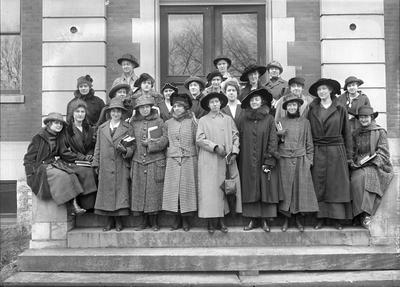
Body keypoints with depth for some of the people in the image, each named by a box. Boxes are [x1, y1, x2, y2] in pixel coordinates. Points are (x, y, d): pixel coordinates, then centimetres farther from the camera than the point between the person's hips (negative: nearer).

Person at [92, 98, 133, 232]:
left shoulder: (127, 128, 6)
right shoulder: (102, 128, 14)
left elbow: (132, 147, 5)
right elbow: (98, 148, 15)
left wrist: (125, 150, -16)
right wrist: (96, 164, 8)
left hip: (121, 167, -2)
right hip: (105, 167, 2)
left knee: (121, 192, -4)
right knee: (106, 193, 2)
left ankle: (118, 221, 6)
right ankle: (109, 221, 12)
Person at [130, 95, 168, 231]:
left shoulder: (159, 121, 5)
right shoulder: (133, 123, 12)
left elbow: (165, 139, -2)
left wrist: (151, 143, -9)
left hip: (155, 162, -2)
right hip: (138, 162, 3)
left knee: (154, 190, -1)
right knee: (139, 191, 3)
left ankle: (154, 221, 11)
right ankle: (143, 220, 15)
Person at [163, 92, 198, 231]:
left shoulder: (191, 122, 3)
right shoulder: (168, 123, 11)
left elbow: (198, 140, 3)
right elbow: (165, 141, 15)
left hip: (189, 160, -2)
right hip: (172, 160, 2)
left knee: (187, 188, -1)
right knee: (173, 188, 1)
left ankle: (186, 219, 10)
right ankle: (177, 218, 12)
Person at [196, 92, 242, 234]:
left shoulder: (228, 119, 13)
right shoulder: (203, 121, 6)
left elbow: (235, 136, 10)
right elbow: (199, 139, -3)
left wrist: (234, 152, -3)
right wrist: (215, 147, -13)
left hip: (227, 160, 2)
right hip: (209, 161, -2)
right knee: (210, 189, -4)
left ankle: (221, 219, 10)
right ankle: (211, 221, 3)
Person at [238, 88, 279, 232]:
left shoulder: (269, 119, 2)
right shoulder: (244, 120, 9)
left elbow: (273, 140, -3)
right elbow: (240, 140, 7)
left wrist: (269, 160, -11)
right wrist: (240, 159, 0)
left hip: (264, 161, -2)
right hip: (248, 162, 2)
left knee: (266, 189, -1)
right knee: (250, 190, 3)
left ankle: (265, 220, 7)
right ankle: (252, 219, 10)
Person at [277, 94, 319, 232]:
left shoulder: (305, 122, 7)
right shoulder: (281, 122, 9)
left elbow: (309, 143, 8)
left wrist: (309, 159, 2)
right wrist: (278, 134, -10)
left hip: (301, 159, 0)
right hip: (284, 159, 0)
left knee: (300, 187, 0)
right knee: (285, 187, 1)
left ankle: (298, 218, 11)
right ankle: (286, 218, 10)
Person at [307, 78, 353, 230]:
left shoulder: (340, 110, 4)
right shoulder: (312, 110, 6)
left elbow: (346, 133, 6)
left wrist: (349, 155, 2)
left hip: (336, 151, -1)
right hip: (317, 152, 1)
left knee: (336, 185, 1)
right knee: (318, 185, 1)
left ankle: (338, 218, 10)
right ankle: (320, 217, 8)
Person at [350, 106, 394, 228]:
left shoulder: (380, 132, 6)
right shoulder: (356, 134, 17)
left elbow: (383, 153, -2)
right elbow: (353, 152, 17)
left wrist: (371, 162, -15)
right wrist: (355, 162, -4)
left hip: (376, 166, -3)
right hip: (359, 167, 3)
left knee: (365, 176, -34)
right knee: (356, 179, -30)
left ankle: (366, 213, -33)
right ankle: (364, 214, -28)